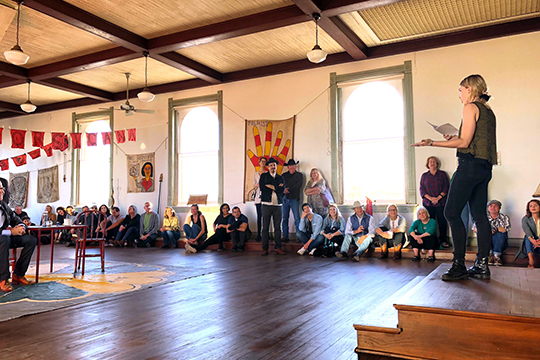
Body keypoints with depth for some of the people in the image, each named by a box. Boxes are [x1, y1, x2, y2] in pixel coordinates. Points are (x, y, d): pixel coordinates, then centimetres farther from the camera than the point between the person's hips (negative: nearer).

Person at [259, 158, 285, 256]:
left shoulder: (280, 178, 16)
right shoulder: (263, 176, 10)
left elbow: (282, 189, 0)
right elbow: (262, 187, -7)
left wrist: (271, 186, -4)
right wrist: (277, 187, -3)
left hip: (278, 205, 2)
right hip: (267, 204, -2)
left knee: (278, 227, 2)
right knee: (265, 227, -1)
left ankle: (278, 247, 9)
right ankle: (265, 249, 3)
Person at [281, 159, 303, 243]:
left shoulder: (299, 175, 10)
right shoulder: (284, 175, 17)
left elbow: (298, 186, -4)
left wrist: (288, 189, -11)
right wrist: (284, 191, -13)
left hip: (294, 199, -3)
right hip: (285, 198, 3)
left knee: (297, 218, -7)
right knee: (284, 218, 0)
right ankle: (285, 236, 4)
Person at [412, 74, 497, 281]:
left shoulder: (470, 108, -5)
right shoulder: (488, 111, 20)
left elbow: (465, 142, -13)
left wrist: (433, 143, -12)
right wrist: (456, 139, 21)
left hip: (470, 164, -9)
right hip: (485, 167, 9)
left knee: (452, 213, -8)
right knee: (479, 215, 8)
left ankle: (459, 265, -8)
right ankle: (482, 266, 9)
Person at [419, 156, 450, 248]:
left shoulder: (442, 174, 10)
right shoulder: (424, 176, 14)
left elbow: (446, 187, 3)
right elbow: (422, 189, 7)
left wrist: (438, 198, -10)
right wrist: (430, 198, -9)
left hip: (441, 202, -1)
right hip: (428, 203, 1)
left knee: (442, 221, -3)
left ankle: (443, 240, 6)